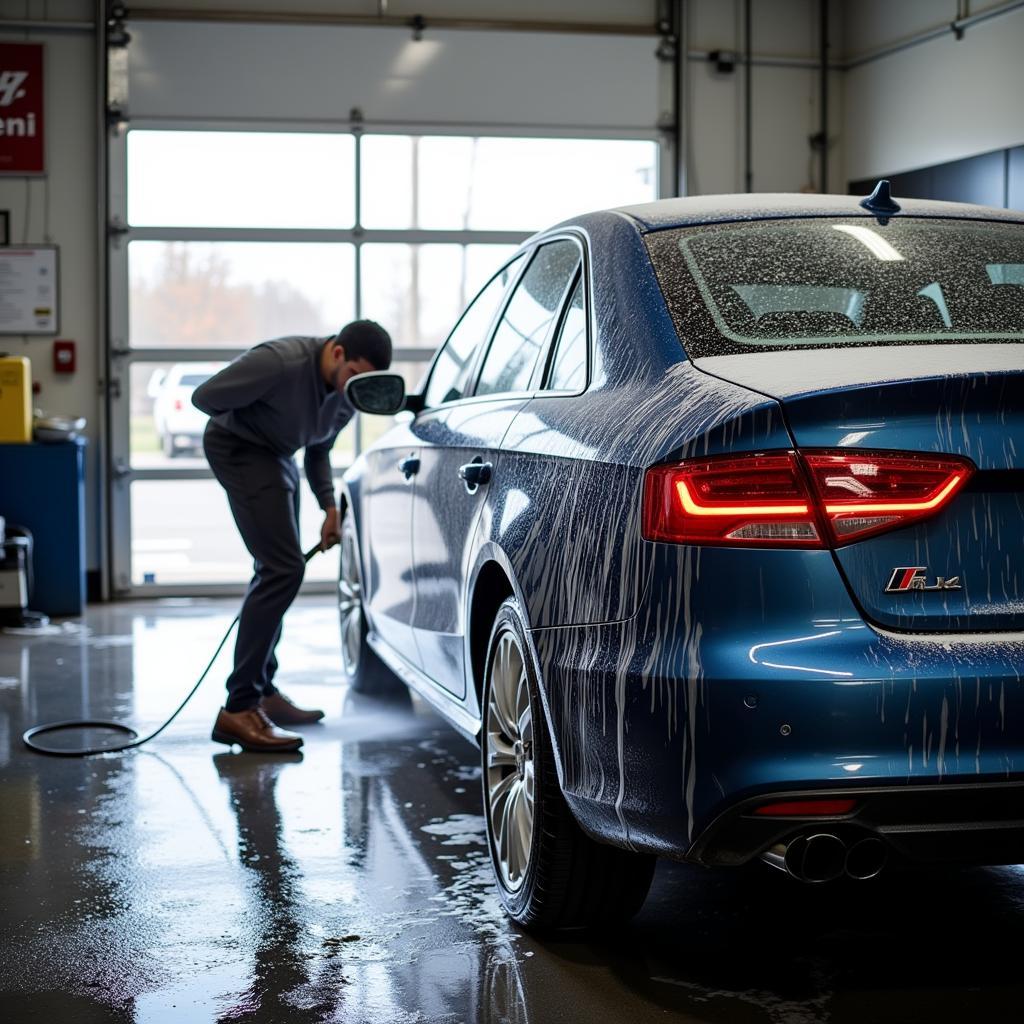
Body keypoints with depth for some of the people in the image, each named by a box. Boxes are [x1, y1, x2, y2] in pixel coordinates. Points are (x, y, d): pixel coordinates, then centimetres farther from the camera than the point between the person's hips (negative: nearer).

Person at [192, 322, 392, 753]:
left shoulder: (350, 393, -5)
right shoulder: (281, 362, -30)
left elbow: (318, 448, 11)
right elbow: (204, 397, -20)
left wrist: (329, 506, 1)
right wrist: (247, 425, -5)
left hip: (278, 454, 9)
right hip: (240, 447, -9)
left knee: (278, 572, 14)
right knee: (283, 570, -19)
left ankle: (261, 692, 27)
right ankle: (238, 709, -21)